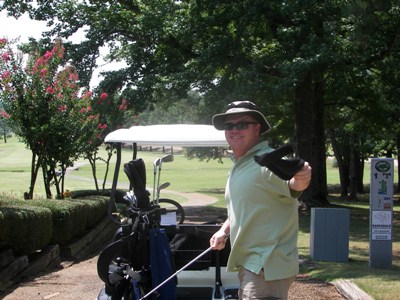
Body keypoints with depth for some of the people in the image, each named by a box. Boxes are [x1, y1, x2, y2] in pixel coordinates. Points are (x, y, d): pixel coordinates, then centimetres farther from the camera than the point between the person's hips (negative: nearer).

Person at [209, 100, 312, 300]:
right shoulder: (238, 166, 13)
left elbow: (292, 185, -37)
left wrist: (300, 179, -59)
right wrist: (225, 230, 11)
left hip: (266, 268, -10)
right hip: (248, 264, 10)